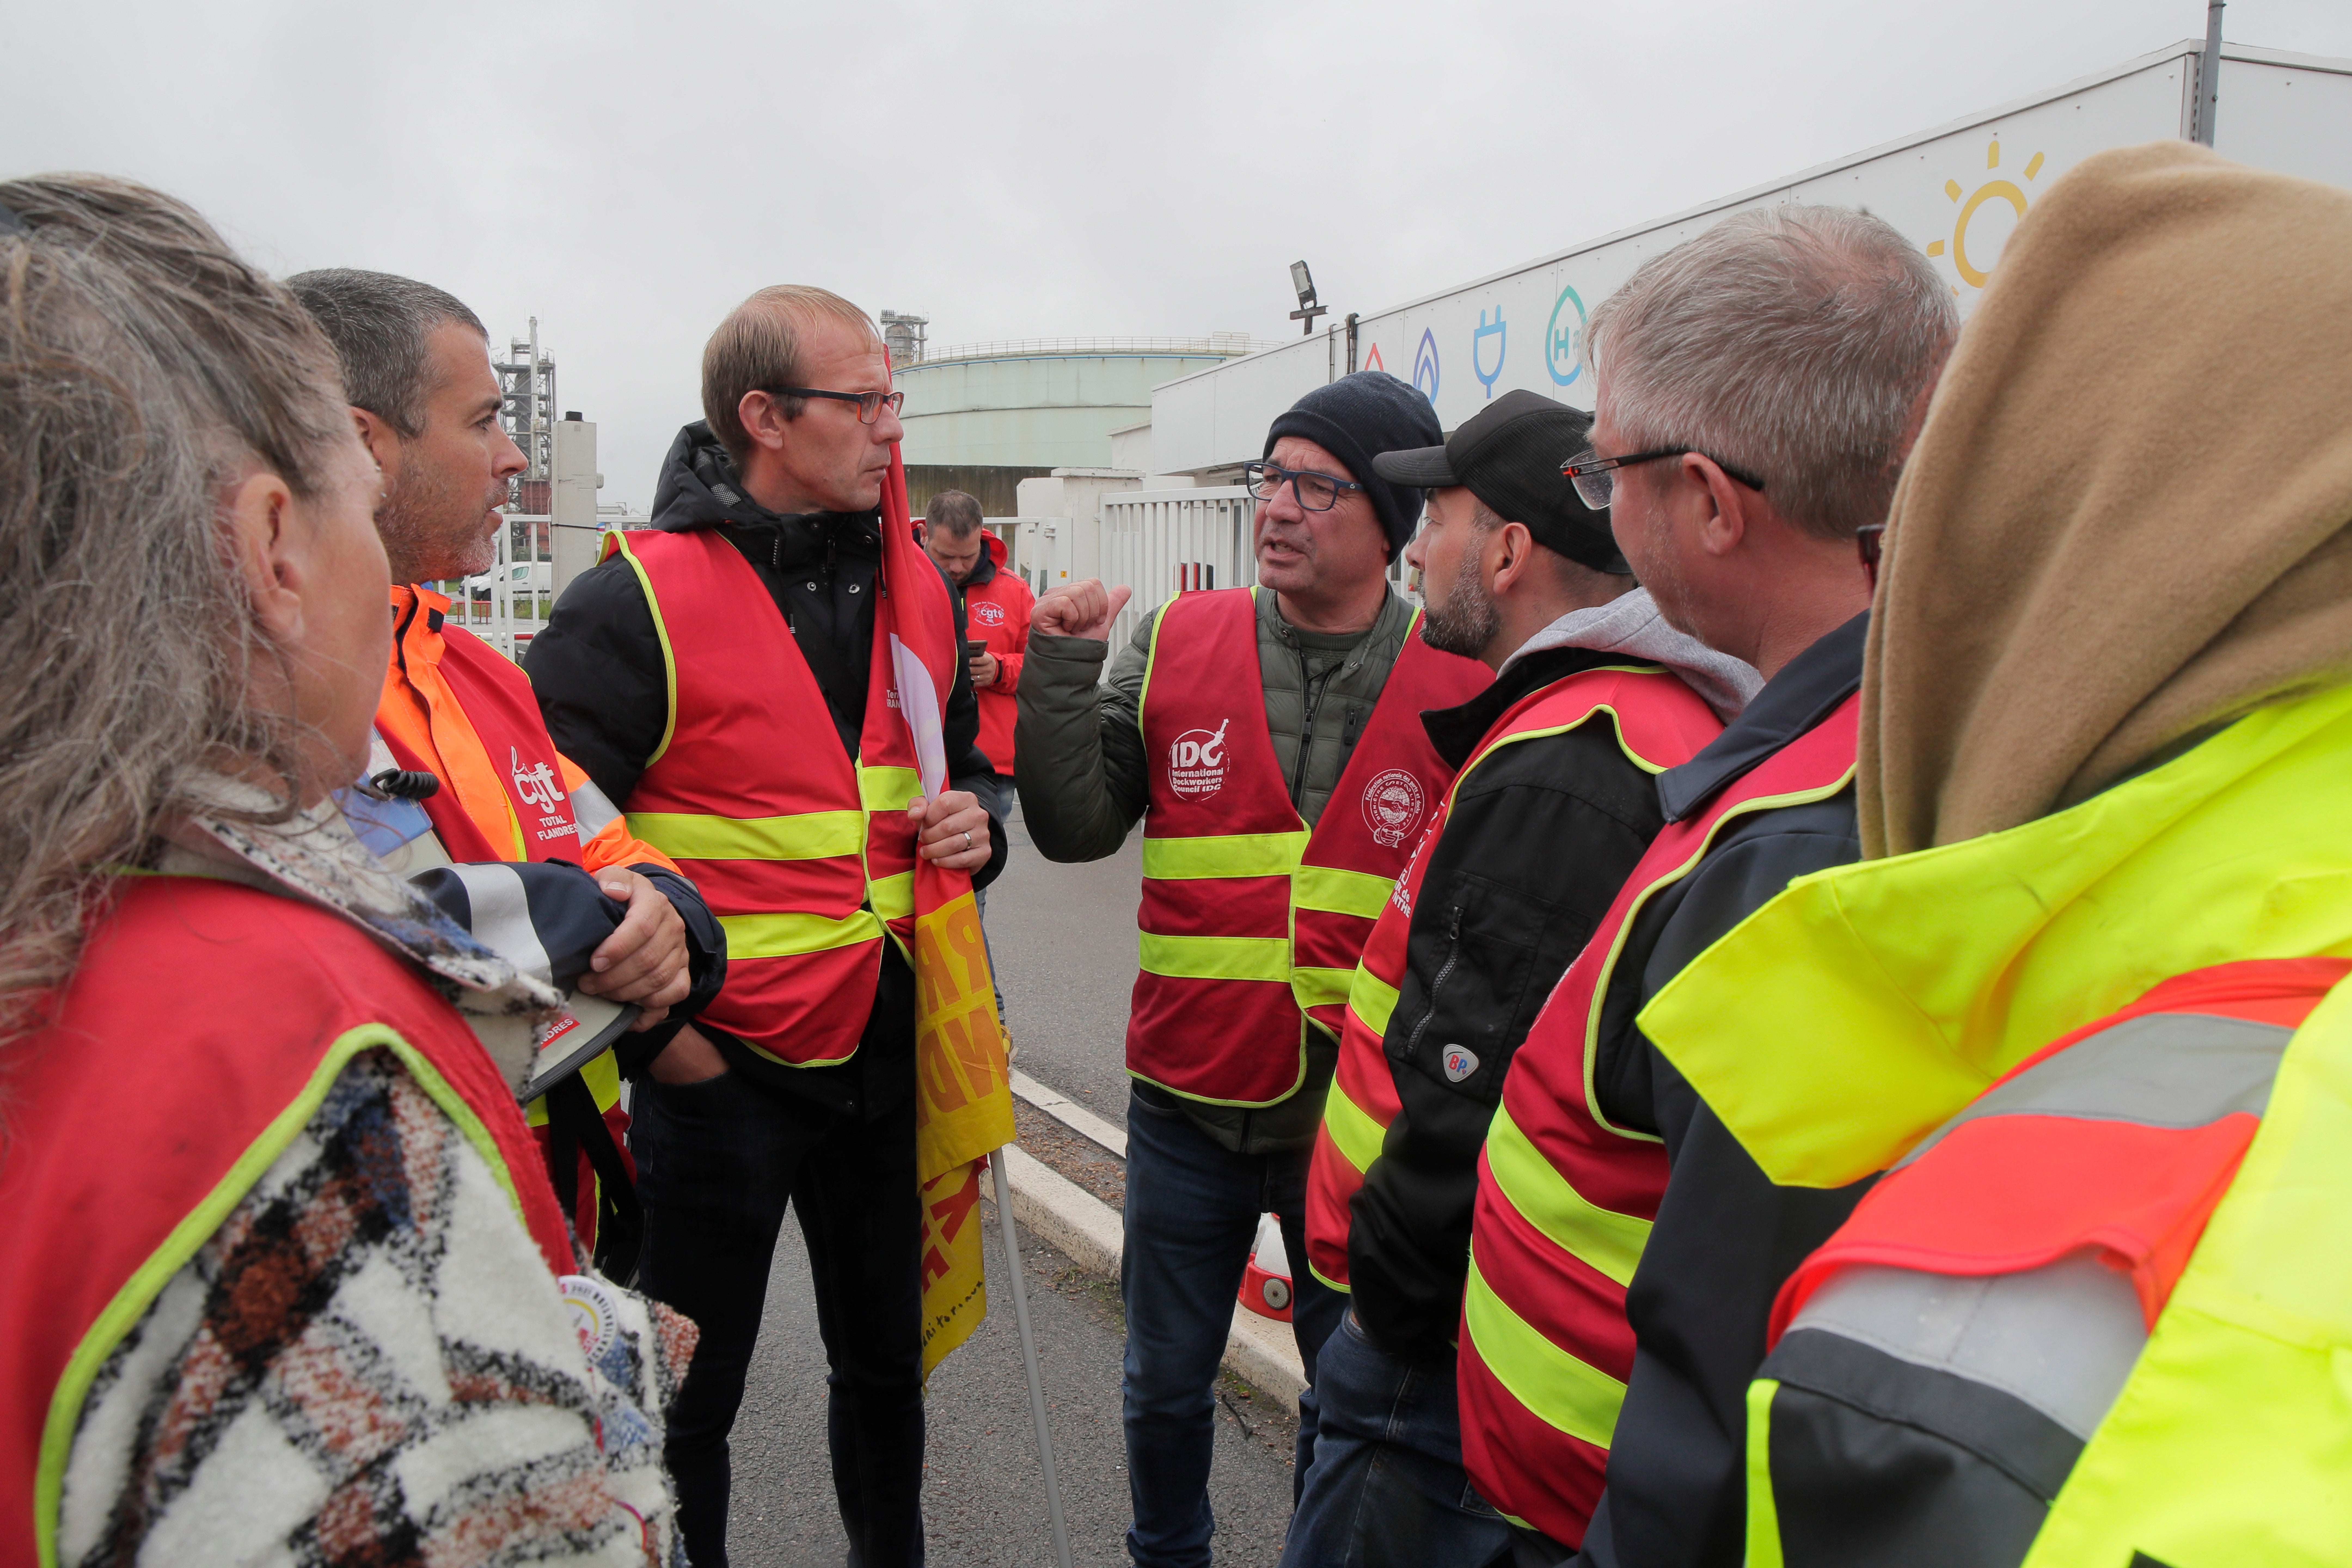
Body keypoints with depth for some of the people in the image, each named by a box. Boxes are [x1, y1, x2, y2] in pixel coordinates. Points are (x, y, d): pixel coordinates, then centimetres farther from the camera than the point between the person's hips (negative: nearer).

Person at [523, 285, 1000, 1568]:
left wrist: (972, 821, -3)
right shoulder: (642, 601, -16)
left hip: (884, 1058, 6)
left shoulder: (916, 589, 5)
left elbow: (963, 761, 20)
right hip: (716, 1071, -5)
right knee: (691, 1399, 13)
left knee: (886, 1362, 22)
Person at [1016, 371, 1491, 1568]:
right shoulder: (1179, 642, -2)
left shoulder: (1462, 682, -7)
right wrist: (1063, 671, -14)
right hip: (1188, 1100, 2)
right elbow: (1077, 828, -4)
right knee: (1166, 1383, 21)